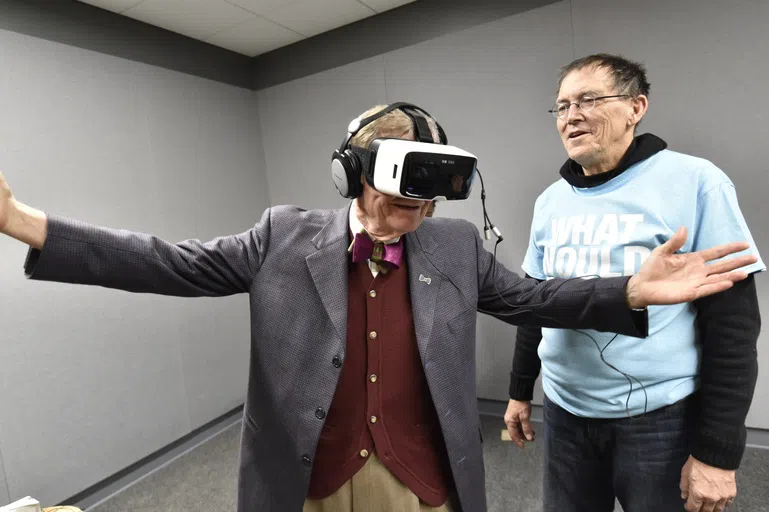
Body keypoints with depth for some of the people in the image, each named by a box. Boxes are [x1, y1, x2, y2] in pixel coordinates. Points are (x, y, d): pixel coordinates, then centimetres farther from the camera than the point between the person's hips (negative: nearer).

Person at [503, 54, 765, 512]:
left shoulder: (695, 183, -11)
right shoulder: (551, 200, 2)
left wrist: (718, 450, -12)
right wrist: (521, 390, 11)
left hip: (661, 418, -4)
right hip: (565, 414, 5)